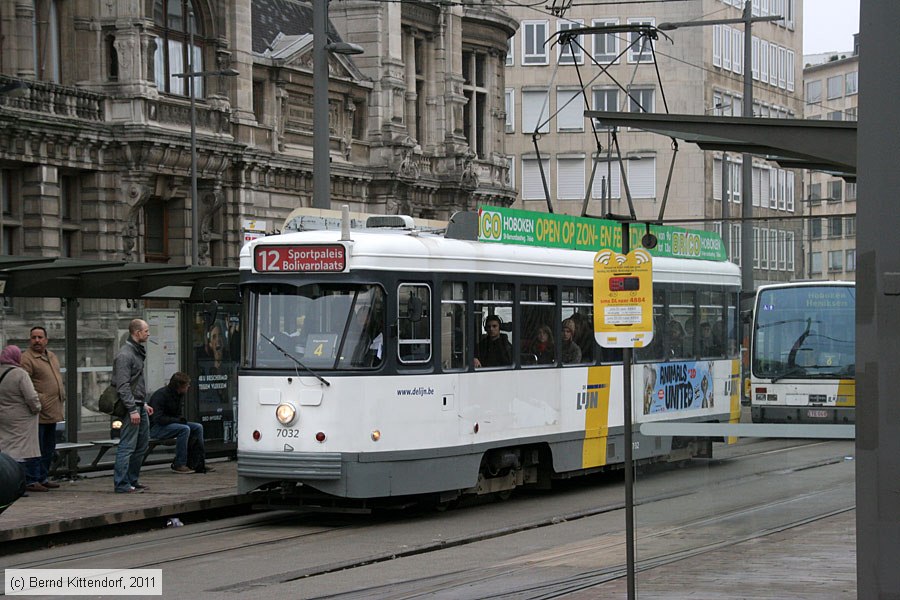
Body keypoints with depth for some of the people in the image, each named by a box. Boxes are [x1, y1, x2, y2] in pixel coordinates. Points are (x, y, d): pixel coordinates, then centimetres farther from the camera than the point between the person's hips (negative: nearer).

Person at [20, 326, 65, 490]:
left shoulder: (52, 357, 17)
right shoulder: (26, 359, -11)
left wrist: (62, 394, 16)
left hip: (52, 413, 9)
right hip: (38, 412, -9)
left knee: (49, 448, 15)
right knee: (37, 447, -6)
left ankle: (43, 477, 23)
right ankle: (35, 479, -1)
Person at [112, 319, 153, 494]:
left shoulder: (137, 353, 17)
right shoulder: (125, 355, -15)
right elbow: (123, 386, -20)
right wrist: (133, 410, -23)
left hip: (139, 406, 10)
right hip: (131, 407, -10)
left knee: (142, 445, 13)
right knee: (127, 446, -8)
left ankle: (132, 481, 19)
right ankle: (122, 484, -5)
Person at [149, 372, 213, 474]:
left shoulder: (179, 395, 8)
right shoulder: (161, 395, -21)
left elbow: (179, 414, 20)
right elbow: (158, 418, -27)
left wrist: (182, 419, -4)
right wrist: (178, 420, -24)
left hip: (171, 423, 9)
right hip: (155, 427, -9)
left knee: (198, 427, 0)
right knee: (184, 429, -31)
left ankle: (198, 463, 2)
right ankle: (179, 465, -27)